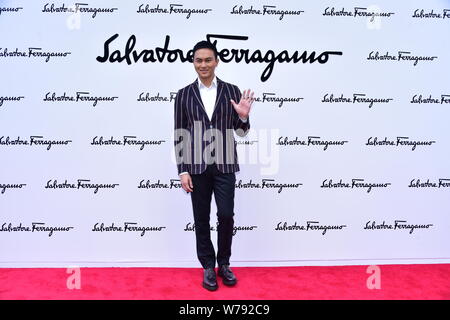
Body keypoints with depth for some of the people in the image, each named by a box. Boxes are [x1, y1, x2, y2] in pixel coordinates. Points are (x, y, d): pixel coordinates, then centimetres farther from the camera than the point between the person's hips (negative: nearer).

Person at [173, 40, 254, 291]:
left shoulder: (231, 91, 3)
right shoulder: (184, 94, 3)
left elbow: (241, 131, 6)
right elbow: (180, 134, 2)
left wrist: (243, 116, -16)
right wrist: (182, 170, -2)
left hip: (224, 165, 0)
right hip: (197, 166, 1)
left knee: (226, 215, -1)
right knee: (201, 219, 8)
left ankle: (224, 264, 23)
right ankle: (208, 267, 25)